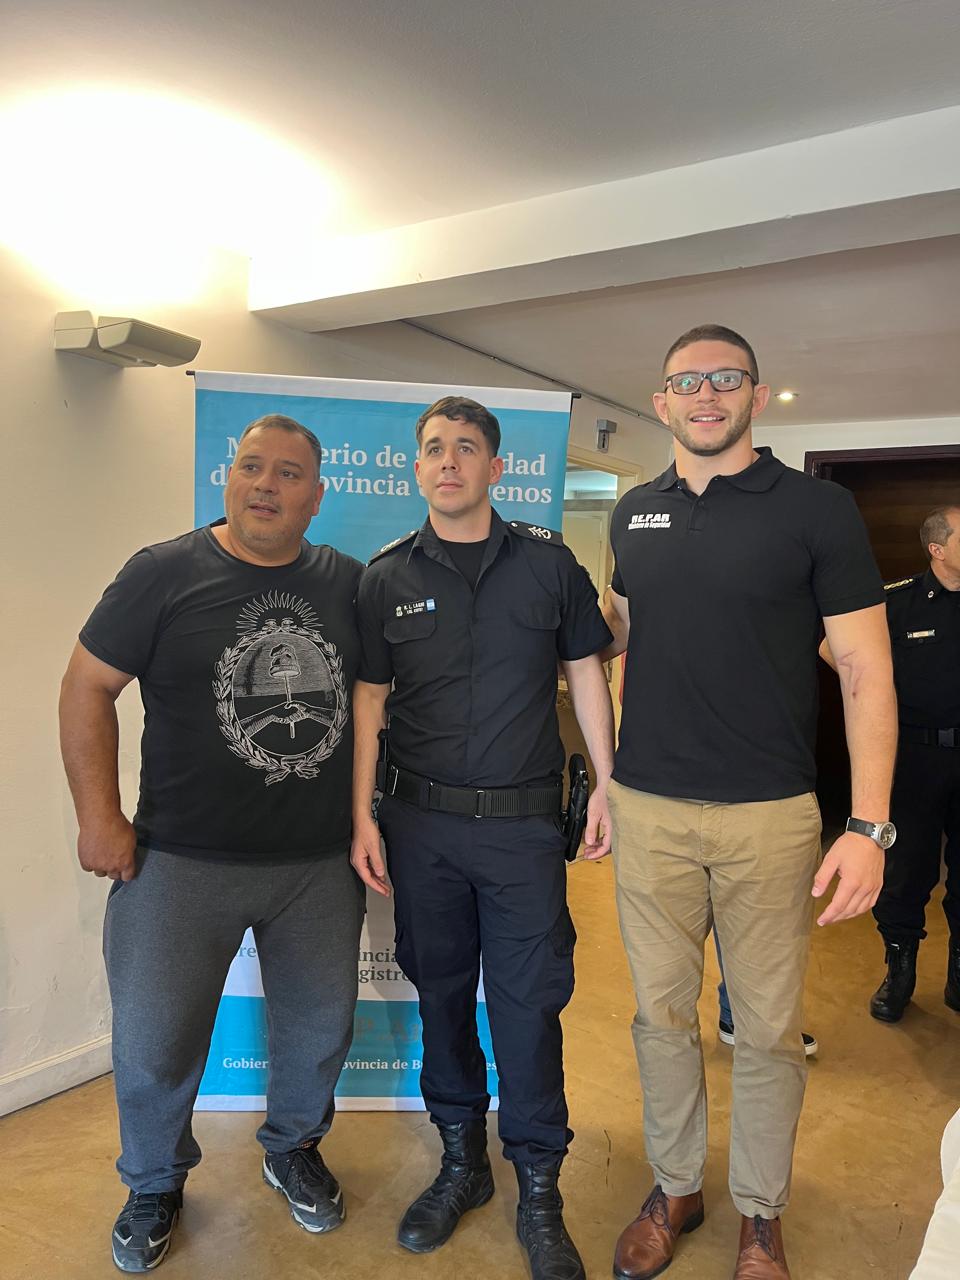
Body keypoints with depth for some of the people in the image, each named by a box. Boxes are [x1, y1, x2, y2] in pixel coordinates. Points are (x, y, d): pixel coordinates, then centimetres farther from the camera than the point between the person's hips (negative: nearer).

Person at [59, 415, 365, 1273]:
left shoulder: (349, 583, 1)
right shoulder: (165, 573, -7)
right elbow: (88, 688, -4)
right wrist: (99, 815, -8)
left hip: (320, 863, 3)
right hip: (182, 859, -2)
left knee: (320, 1026, 19)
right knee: (154, 1043, 12)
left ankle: (293, 1148, 48)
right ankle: (155, 1185, 42)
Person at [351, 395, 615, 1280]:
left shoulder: (548, 561, 0)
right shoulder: (387, 576, 3)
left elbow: (586, 676, 5)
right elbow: (369, 700, 4)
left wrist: (608, 787, 1)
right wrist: (362, 816, 0)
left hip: (522, 819, -1)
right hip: (420, 819, 2)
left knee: (528, 1001, 4)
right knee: (441, 991, 14)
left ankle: (539, 1190, 24)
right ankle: (462, 1161, 35)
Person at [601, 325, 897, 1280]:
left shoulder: (817, 509, -5)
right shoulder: (634, 514, 8)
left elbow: (865, 671, -7)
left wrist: (869, 825, -14)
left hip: (768, 814, -3)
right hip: (647, 808, 3)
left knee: (767, 1028, 12)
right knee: (662, 1012, 15)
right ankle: (674, 1189, 37)